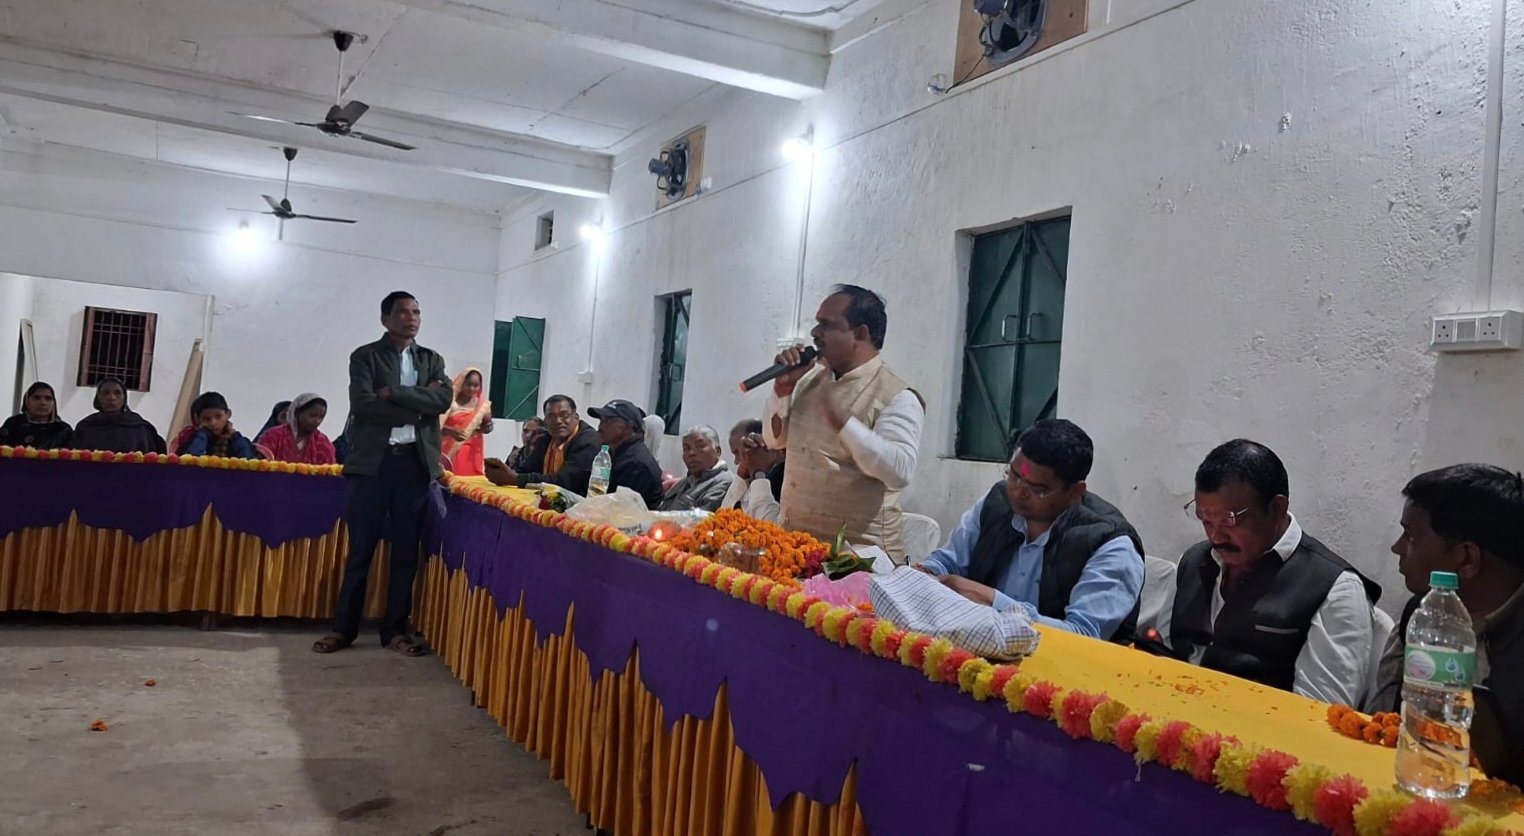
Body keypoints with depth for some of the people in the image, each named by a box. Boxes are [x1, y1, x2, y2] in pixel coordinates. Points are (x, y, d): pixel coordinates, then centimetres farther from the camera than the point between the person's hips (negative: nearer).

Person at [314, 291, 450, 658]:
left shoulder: (433, 360, 13)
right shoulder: (365, 356, 4)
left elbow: (442, 400, -5)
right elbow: (362, 405, -11)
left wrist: (394, 394, -11)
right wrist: (416, 407, -9)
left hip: (415, 463, 3)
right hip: (372, 462, -2)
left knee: (406, 551, 5)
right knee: (360, 549, 2)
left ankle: (395, 629, 14)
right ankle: (344, 627, 12)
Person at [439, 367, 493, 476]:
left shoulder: (482, 405, 4)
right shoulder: (450, 401, -6)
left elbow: (487, 429, 15)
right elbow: (437, 424, -9)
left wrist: (488, 422, -6)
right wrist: (450, 431, -26)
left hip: (472, 452, 3)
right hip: (451, 450, -3)